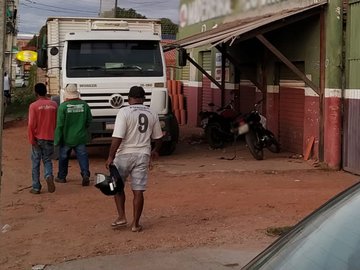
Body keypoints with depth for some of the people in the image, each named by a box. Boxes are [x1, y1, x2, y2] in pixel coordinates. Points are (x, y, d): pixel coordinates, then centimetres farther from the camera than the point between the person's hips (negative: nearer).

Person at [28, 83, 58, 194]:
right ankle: (49, 176, -14)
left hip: (38, 138, -2)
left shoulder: (33, 106, -10)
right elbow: (57, 122, 6)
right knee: (47, 160, 15)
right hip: (50, 138, 2)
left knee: (36, 163, 9)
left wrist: (32, 140, -8)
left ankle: (36, 187, 12)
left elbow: (31, 124, -13)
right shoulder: (54, 104, 1)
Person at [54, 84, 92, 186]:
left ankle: (61, 177, 26)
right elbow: (89, 120, 4)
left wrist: (57, 139, -6)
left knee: (63, 158, 14)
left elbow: (60, 125, -13)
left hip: (66, 138, -2)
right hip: (81, 137, 2)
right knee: (82, 156, 5)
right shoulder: (84, 105, -4)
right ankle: (85, 175, -8)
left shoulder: (63, 106, -14)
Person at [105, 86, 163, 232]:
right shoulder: (152, 114, 6)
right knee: (138, 191, 5)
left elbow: (117, 137, -17)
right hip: (143, 155, 3)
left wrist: (110, 157, -11)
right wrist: (156, 150, 34)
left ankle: (121, 217, 12)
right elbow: (158, 137, 16)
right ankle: (136, 224, 8)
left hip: (124, 154, -3)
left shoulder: (124, 112, -10)